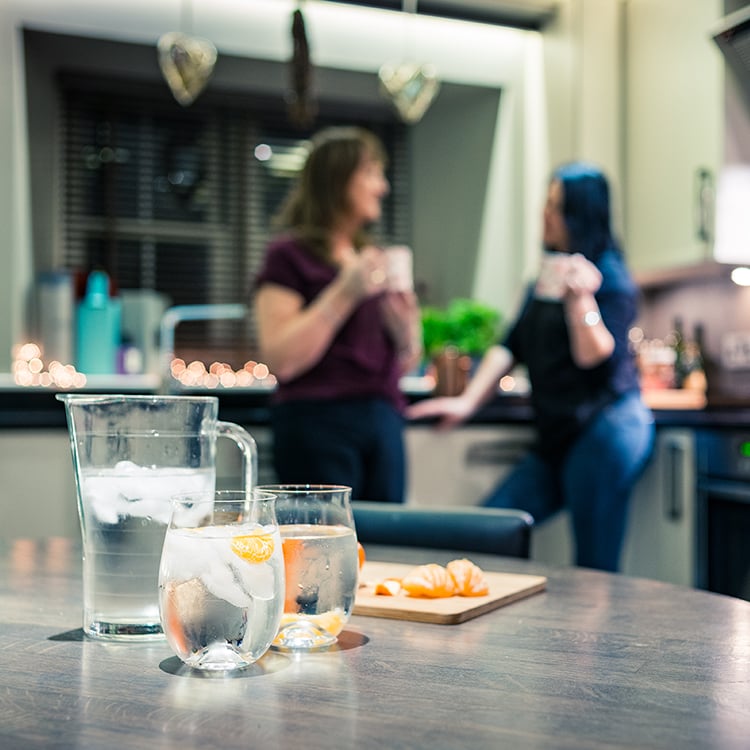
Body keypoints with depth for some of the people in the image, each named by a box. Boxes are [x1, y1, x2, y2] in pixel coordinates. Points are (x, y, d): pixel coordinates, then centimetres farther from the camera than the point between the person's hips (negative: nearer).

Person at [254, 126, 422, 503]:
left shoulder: (374, 258, 17)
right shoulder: (290, 255, -2)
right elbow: (280, 360, -15)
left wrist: (407, 333, -2)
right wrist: (346, 293, -16)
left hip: (383, 421, 6)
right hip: (318, 424, -6)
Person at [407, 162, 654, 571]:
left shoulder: (610, 278, -5)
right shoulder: (546, 279, 19)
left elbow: (596, 356, -16)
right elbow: (511, 345, 14)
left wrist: (581, 299, -28)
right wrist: (467, 401, 4)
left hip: (605, 429, -8)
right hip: (557, 436, 9)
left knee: (594, 568, -8)